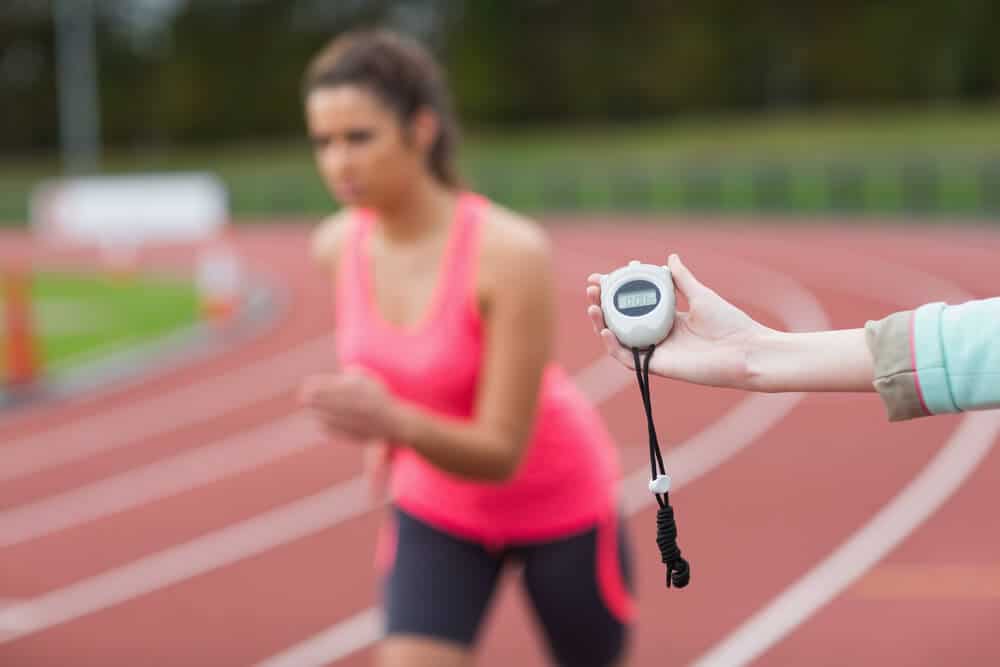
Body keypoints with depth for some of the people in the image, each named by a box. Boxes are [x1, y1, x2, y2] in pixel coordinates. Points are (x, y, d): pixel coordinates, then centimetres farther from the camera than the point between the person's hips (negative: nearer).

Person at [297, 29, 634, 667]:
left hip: (558, 501, -3)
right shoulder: (338, 245, -14)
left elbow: (501, 453, -29)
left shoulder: (512, 251, -31)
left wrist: (395, 421, -47)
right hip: (438, 507, 3)